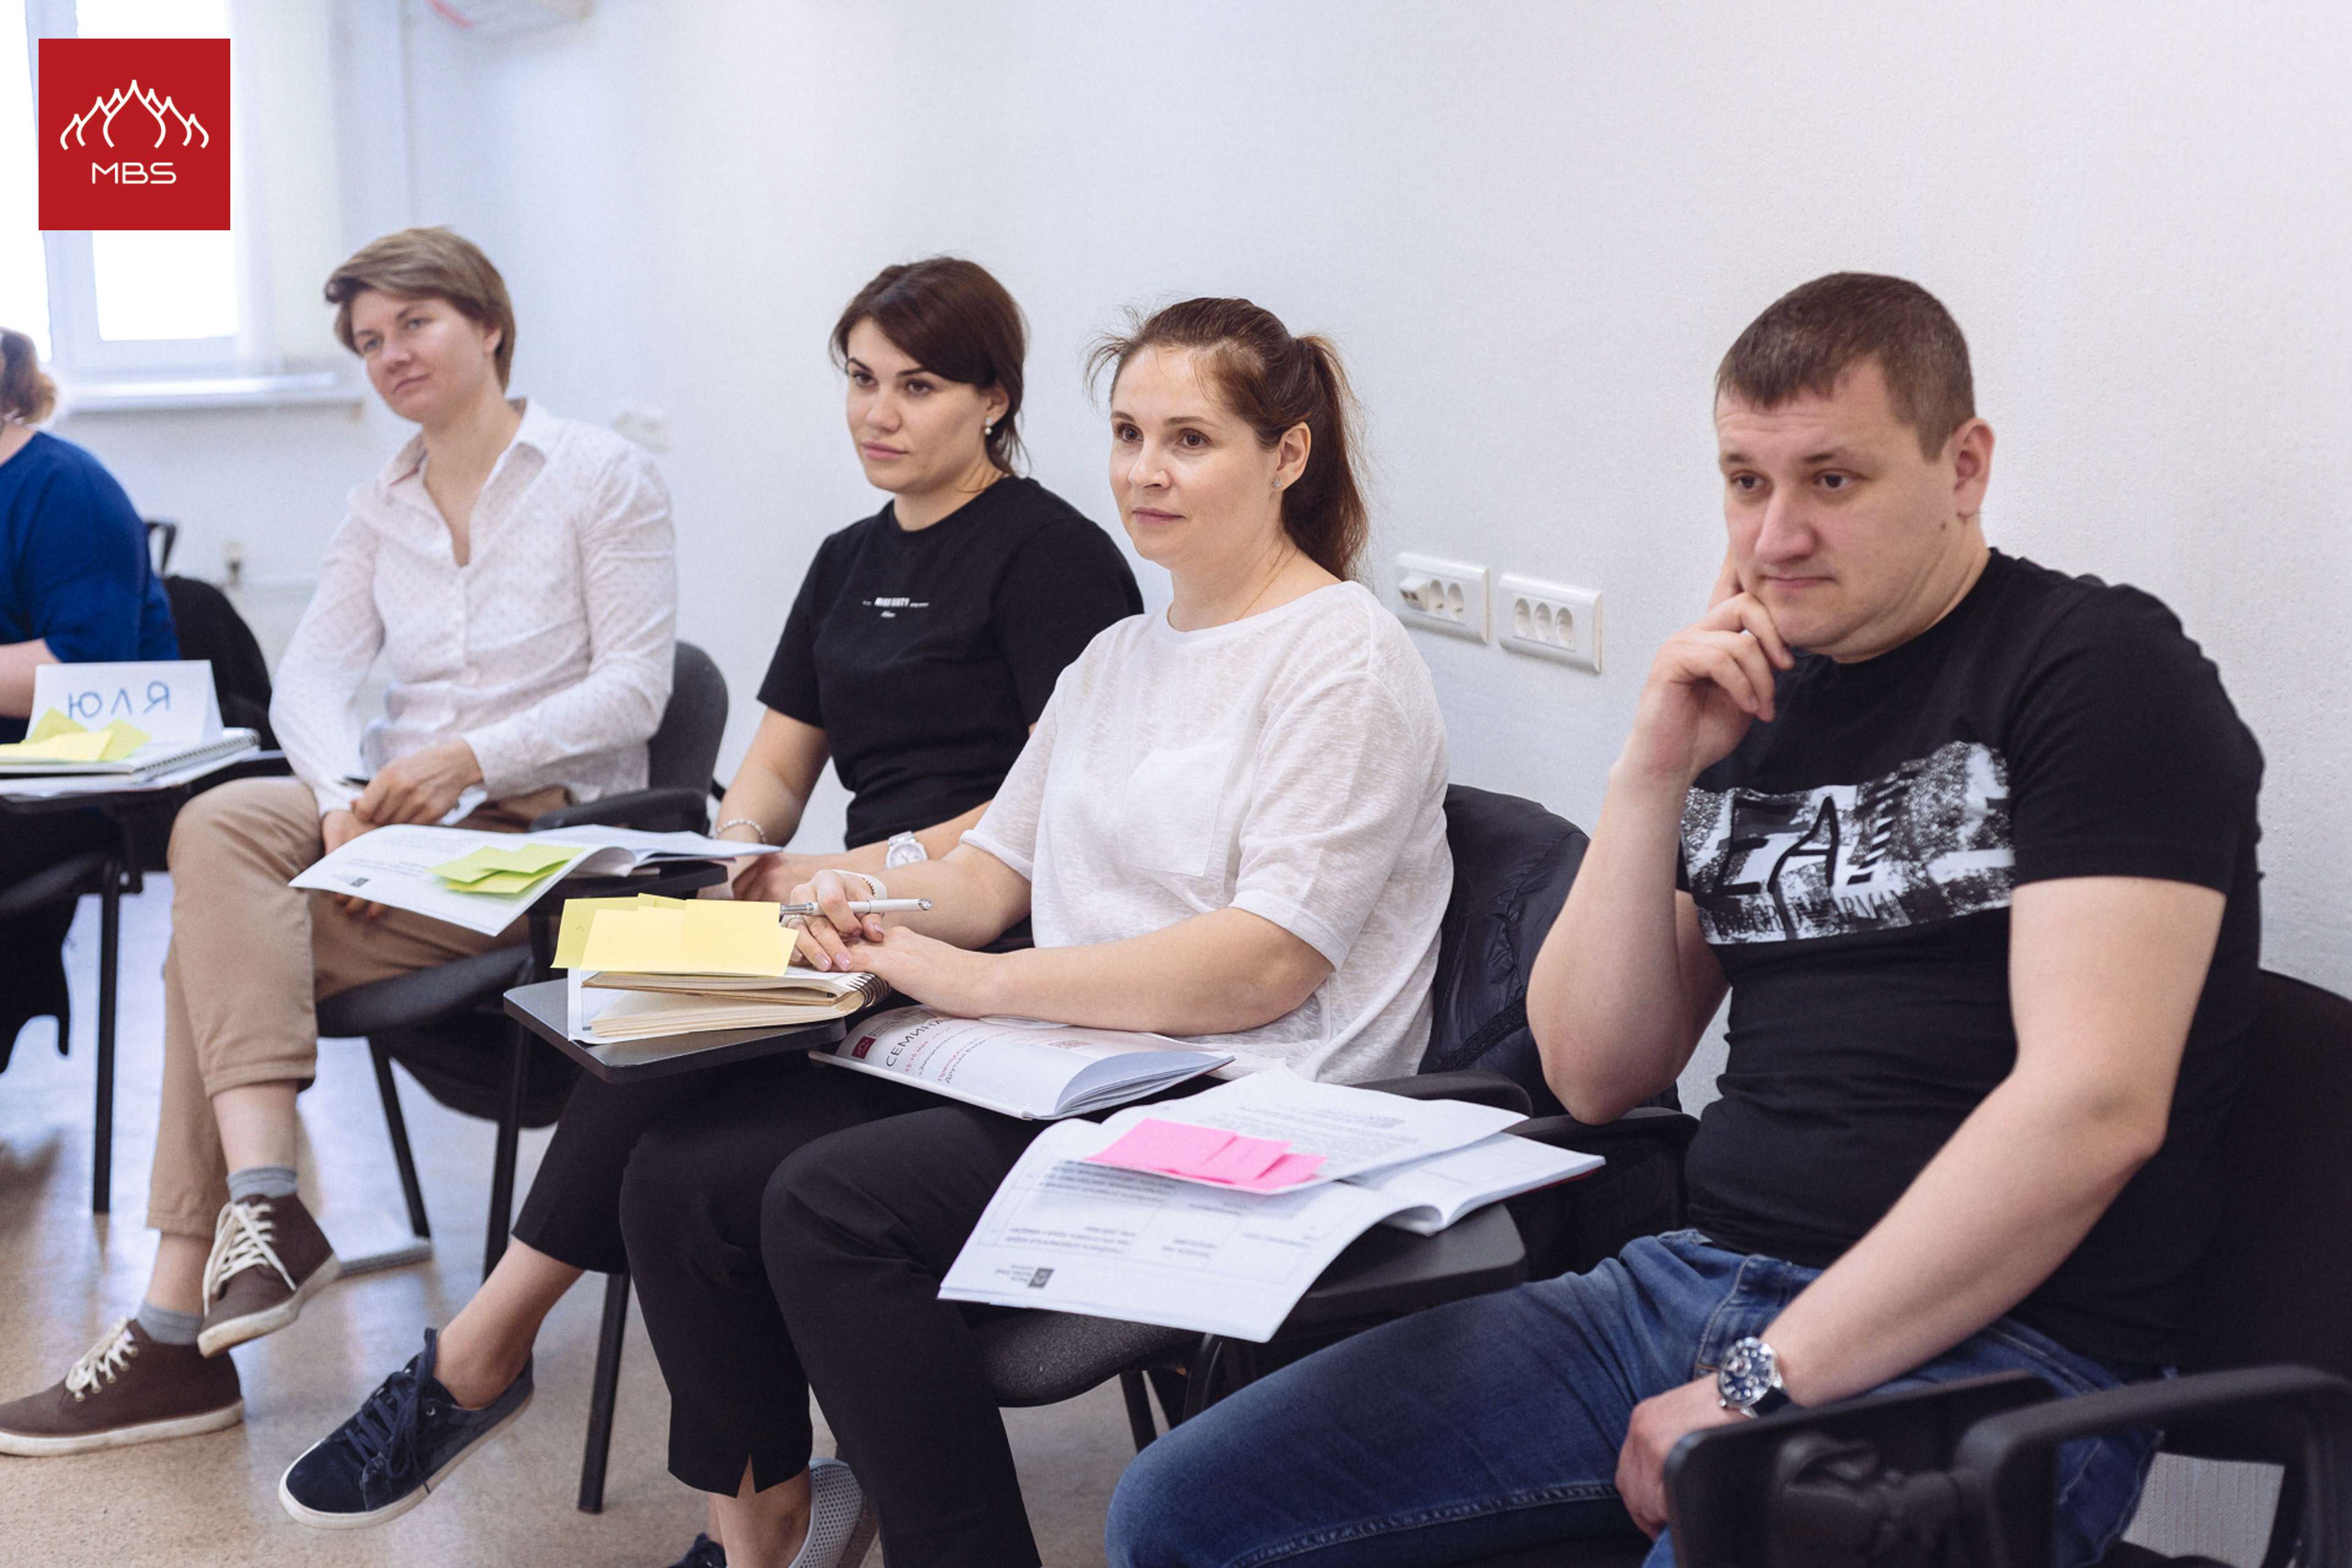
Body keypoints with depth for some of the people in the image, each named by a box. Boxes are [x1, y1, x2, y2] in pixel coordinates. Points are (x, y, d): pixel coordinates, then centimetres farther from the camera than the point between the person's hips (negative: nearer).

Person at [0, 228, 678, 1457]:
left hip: (540, 823, -6)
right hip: (394, 808, 6)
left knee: (220, 945, -22)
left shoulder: (601, 477, 0)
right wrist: (346, 793, -17)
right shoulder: (380, 507, 17)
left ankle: (180, 1331, -20)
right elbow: (312, 672, 5)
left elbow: (634, 688, -9)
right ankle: (262, 1209, -31)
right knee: (218, 826, -26)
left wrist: (470, 757, -21)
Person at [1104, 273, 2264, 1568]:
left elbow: (2093, 1105, -17)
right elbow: (1595, 1074, 12)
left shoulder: (2100, 670, -5)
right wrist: (1654, 777, -1)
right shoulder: (1753, 709, 15)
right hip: (1695, 1282, 7)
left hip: (1993, 1351, -7)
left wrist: (1764, 1384, -17)